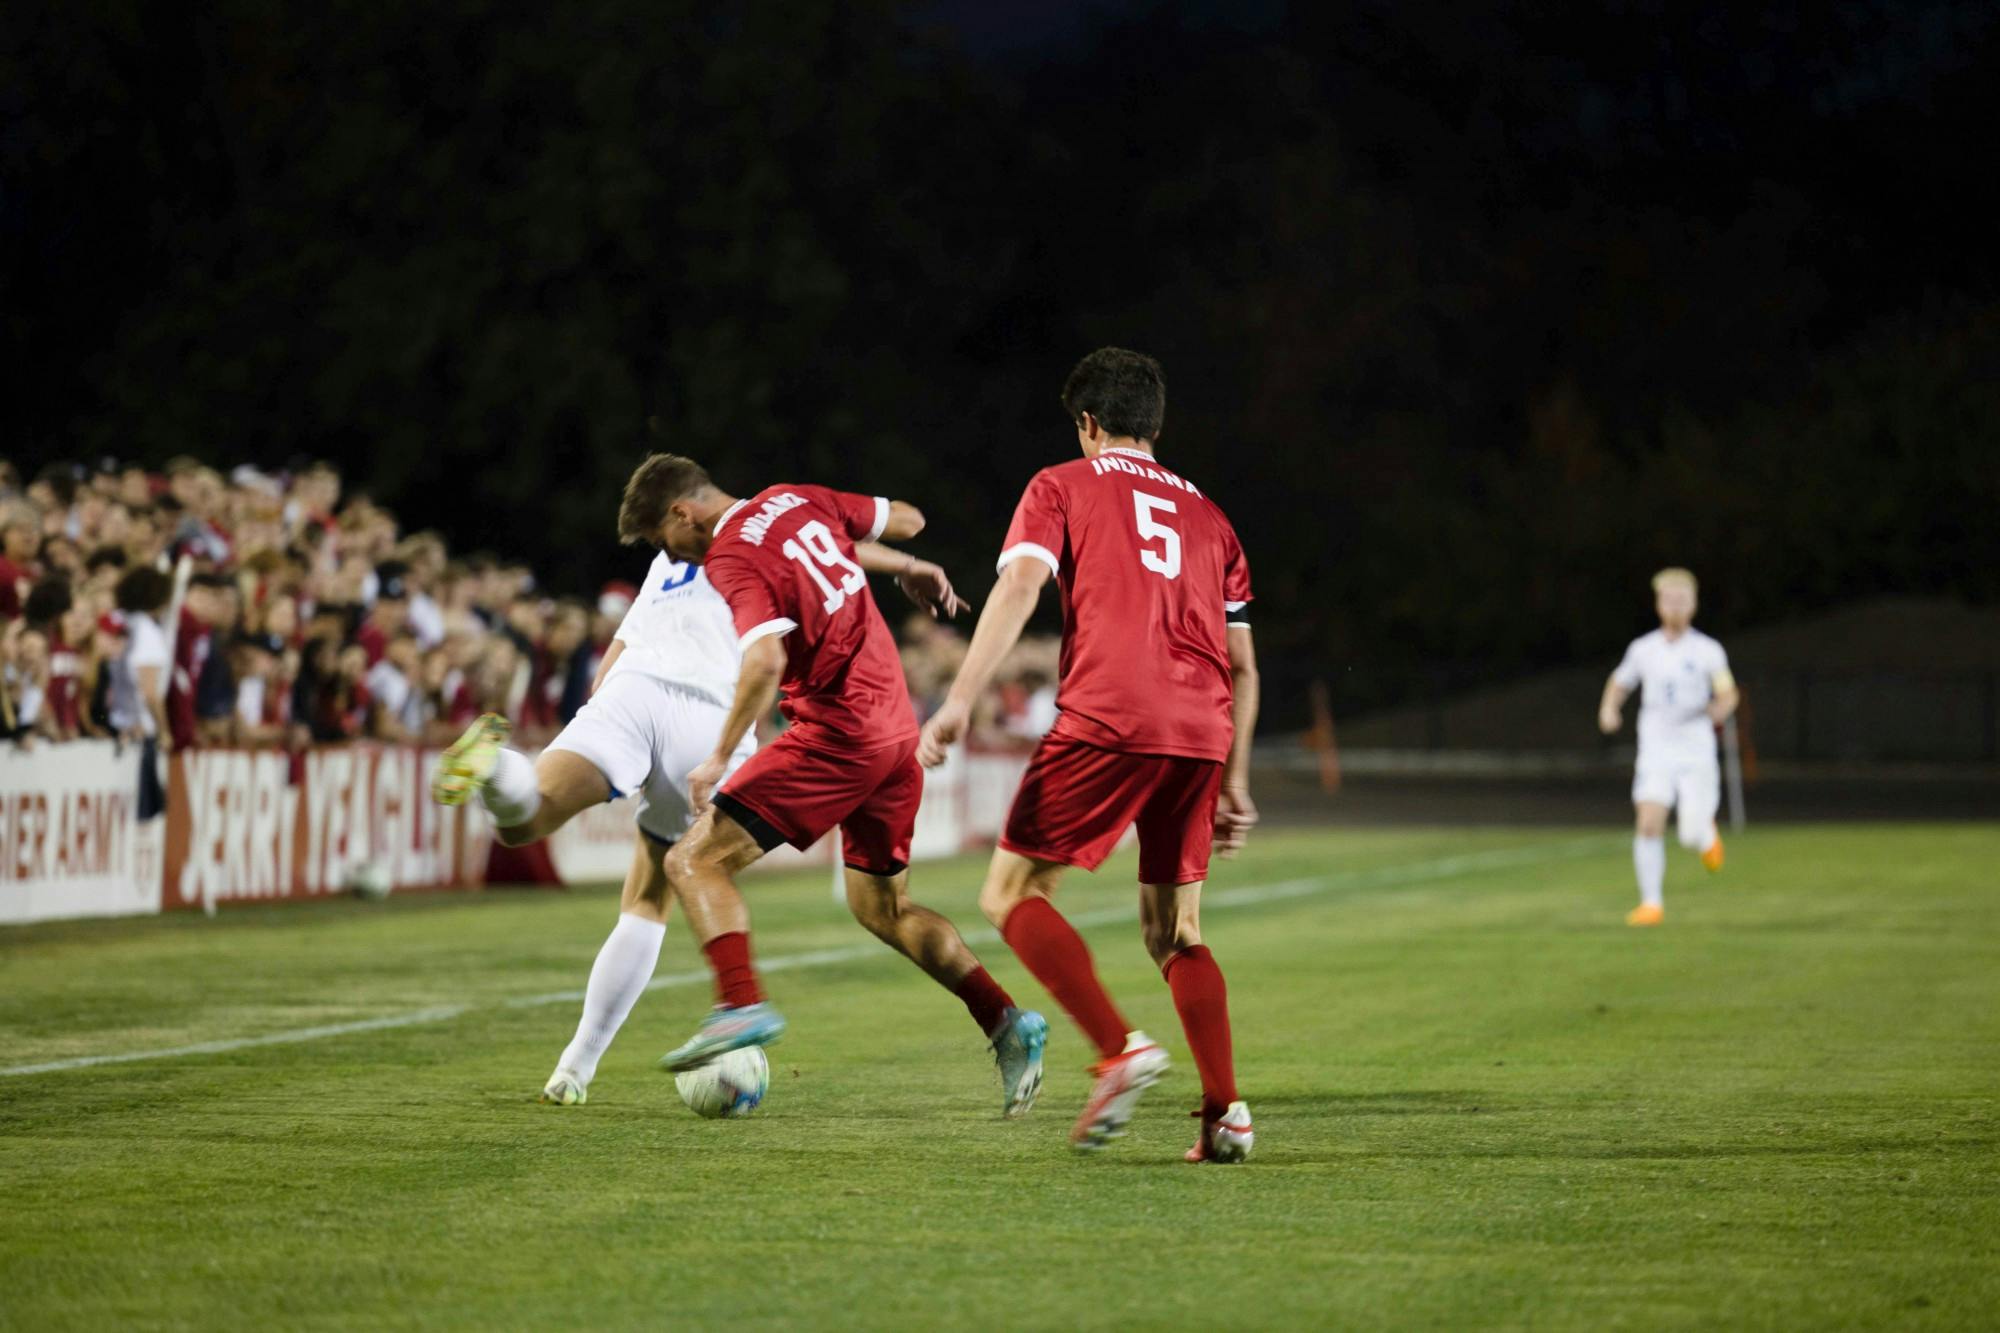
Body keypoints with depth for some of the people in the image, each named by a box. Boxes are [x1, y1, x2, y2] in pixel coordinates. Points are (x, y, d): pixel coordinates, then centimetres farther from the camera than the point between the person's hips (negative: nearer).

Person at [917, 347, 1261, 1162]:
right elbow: (1243, 669, 24)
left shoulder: (1063, 486, 13)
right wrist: (1233, 782, 28)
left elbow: (1018, 586, -6)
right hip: (1201, 731, 5)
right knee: (1175, 933, 15)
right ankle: (1224, 1111, 0)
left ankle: (1120, 1050, -15)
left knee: (1012, 895, 3)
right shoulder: (1206, 516, 26)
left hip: (1106, 720, -5)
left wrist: (960, 701, -12)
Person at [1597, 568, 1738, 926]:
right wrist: (1609, 709, 0)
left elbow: (1728, 692, -9)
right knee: (1648, 825, -16)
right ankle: (1651, 903, -9)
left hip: (1697, 754, -1)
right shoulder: (1642, 649, 7)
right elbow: (1619, 684, 21)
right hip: (1655, 752, 1)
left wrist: (1722, 707, -32)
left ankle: (1706, 835, 32)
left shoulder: (1707, 651, -1)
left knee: (1691, 836, -7)